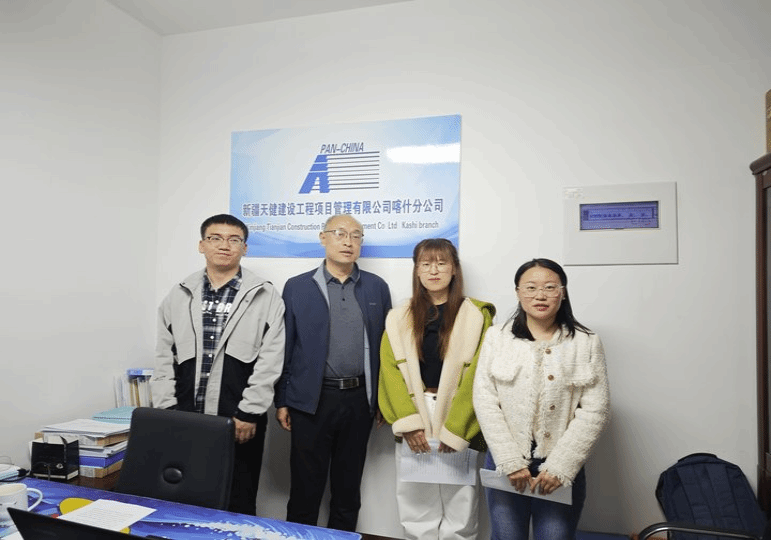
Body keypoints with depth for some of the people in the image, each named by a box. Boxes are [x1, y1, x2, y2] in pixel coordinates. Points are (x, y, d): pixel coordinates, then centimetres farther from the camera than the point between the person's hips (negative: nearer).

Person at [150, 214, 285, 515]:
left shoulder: (265, 297, -4)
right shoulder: (179, 295, 7)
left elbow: (269, 362, -8)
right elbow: (164, 358, 8)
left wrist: (248, 413, -11)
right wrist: (166, 411, 1)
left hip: (240, 421, -3)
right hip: (186, 418, 3)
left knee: (238, 504, 11)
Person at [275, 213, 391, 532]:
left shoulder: (377, 288, 4)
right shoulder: (297, 287, 0)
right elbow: (284, 348, 0)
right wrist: (281, 401, 0)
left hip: (359, 399, 2)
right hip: (311, 400, -1)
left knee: (348, 486, 16)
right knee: (305, 487, 10)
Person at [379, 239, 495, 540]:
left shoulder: (477, 315, -2)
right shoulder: (399, 318, 6)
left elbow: (478, 376, -7)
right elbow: (391, 371, -1)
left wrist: (455, 430, -13)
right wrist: (408, 423, -12)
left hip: (458, 426, -2)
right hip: (412, 422, 2)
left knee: (460, 507, 5)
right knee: (416, 508, 10)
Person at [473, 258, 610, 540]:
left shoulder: (586, 342, -1)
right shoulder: (497, 337, -1)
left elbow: (594, 412, -5)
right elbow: (485, 403, -4)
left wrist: (560, 467, -11)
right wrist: (511, 462, -10)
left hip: (561, 469, 0)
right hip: (506, 465, 1)